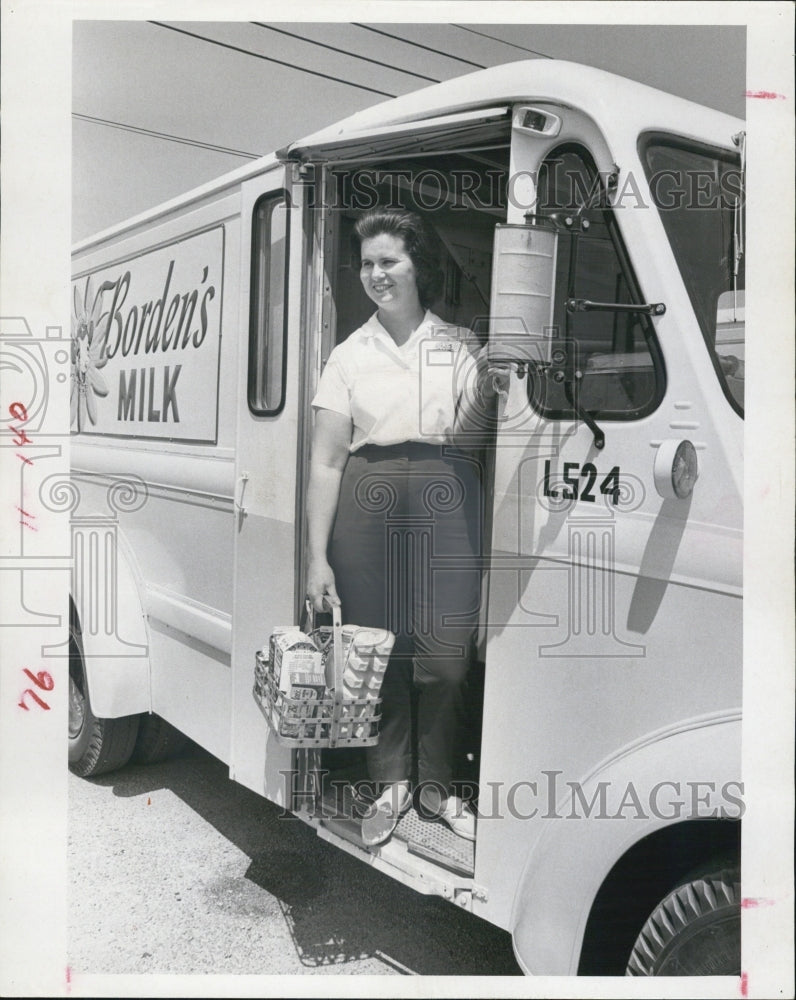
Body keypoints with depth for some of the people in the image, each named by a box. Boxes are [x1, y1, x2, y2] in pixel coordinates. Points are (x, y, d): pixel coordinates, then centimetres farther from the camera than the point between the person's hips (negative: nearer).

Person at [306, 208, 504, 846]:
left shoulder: (460, 345, 11)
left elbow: (469, 432, 7)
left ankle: (437, 783, 18)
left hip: (445, 499, 0)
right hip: (369, 503, 0)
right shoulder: (350, 356, 10)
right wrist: (317, 557, -2)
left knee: (445, 656, -3)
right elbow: (326, 462, 4)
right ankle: (390, 782, 20)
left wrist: (483, 387, -13)